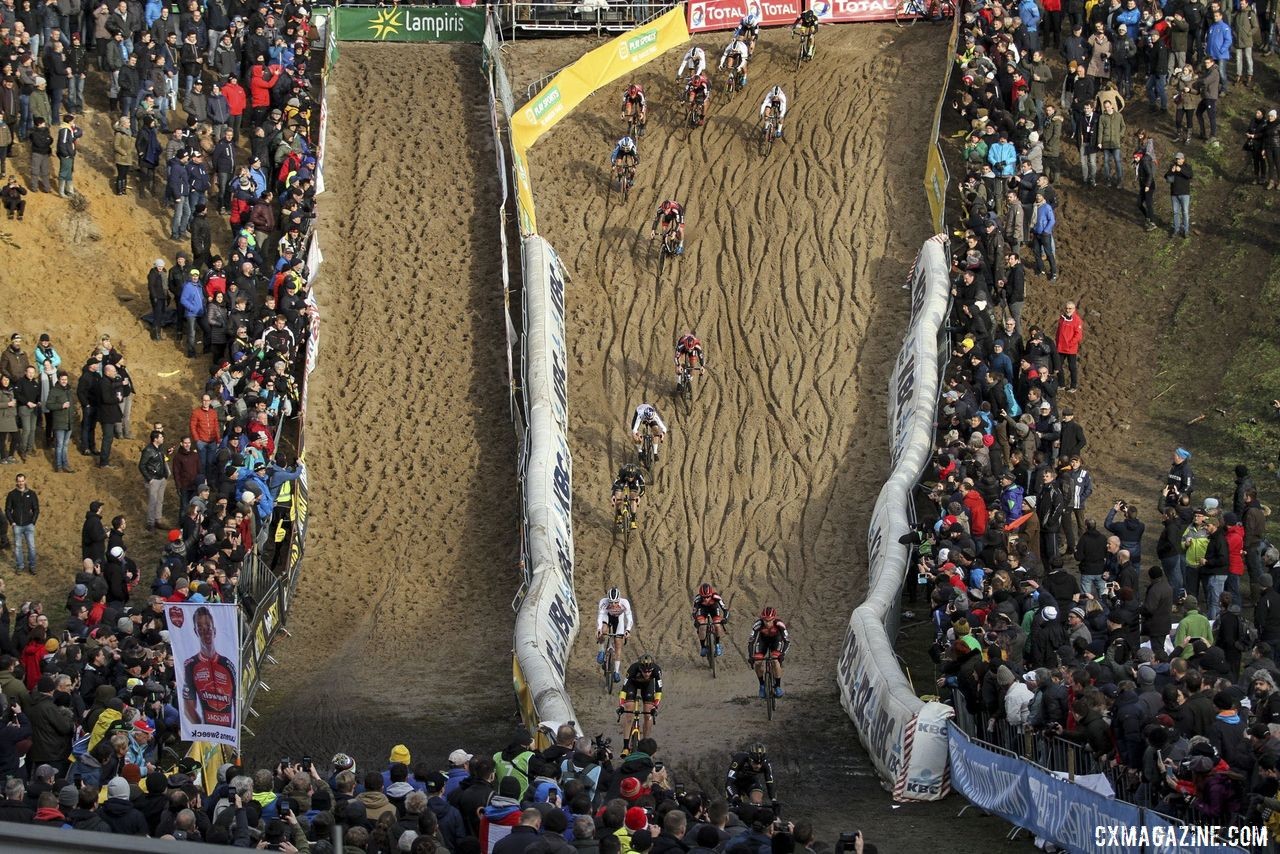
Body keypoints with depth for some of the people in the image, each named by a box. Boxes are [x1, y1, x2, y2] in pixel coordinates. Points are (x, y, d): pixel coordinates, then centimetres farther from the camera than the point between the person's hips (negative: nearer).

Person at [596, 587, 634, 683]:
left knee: (618, 646, -3)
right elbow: (599, 617, -32)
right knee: (603, 632, -33)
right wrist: (598, 629, -47)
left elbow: (629, 618, -28)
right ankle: (602, 652, -5)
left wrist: (627, 630, -42)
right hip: (607, 617, -1)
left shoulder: (624, 603, -33)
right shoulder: (603, 602, -34)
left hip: (619, 619, 1)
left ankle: (617, 671, 6)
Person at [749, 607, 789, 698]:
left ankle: (778, 686, -8)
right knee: (757, 663, -15)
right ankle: (762, 685, 8)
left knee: (775, 661, -23)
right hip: (763, 639, 1)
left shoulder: (779, 624, -36)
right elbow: (751, 641, -31)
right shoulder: (758, 625, -35)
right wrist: (751, 656, -42)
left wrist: (783, 653, -46)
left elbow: (787, 640, -32)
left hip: (776, 640, -1)